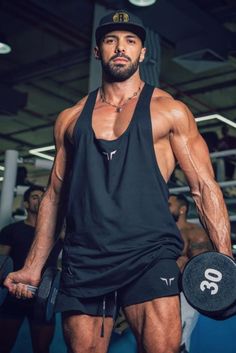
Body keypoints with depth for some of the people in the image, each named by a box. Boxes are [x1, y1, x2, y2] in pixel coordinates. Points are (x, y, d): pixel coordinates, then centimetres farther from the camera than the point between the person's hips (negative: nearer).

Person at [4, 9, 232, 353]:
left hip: (149, 254, -2)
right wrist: (33, 268, 14)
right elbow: (54, 194, 18)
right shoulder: (70, 119, 15)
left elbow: (204, 187, 4)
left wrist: (224, 260, -7)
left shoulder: (169, 111, 8)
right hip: (84, 260, 3)